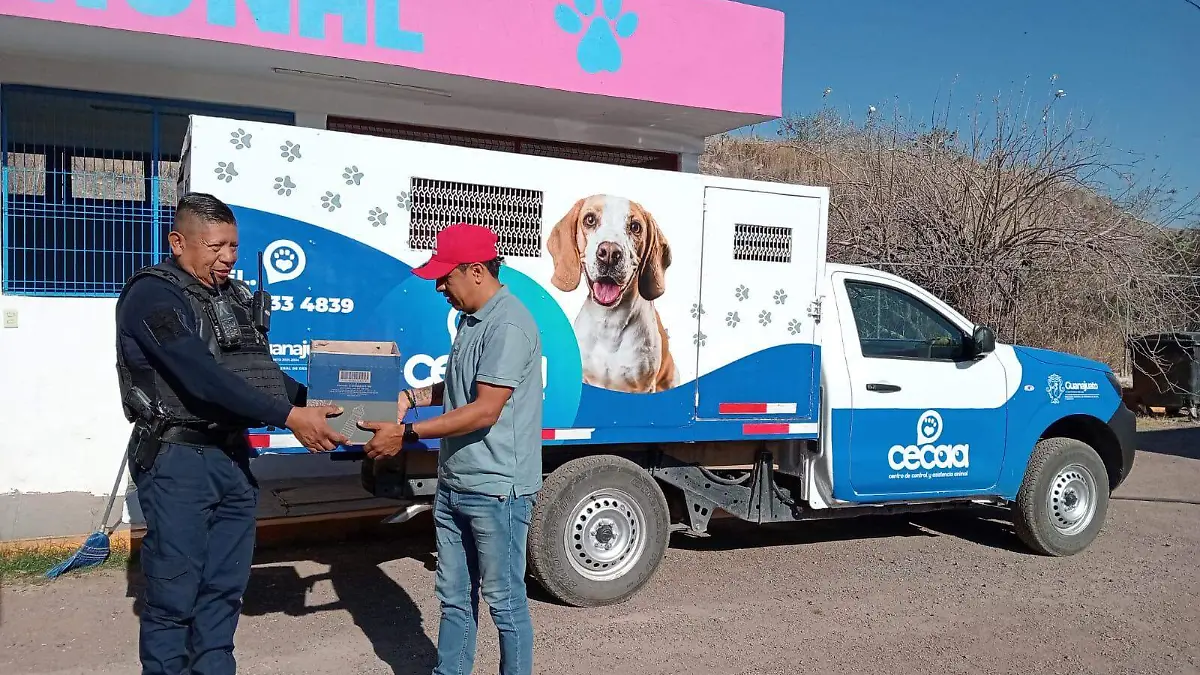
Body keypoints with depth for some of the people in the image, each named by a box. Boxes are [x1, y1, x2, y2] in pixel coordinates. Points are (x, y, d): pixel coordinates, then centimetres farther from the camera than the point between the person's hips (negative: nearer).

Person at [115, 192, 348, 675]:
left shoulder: (235, 296, 11)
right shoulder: (152, 295, -12)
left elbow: (262, 372, 13)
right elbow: (203, 377, -23)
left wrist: (318, 401, -4)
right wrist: (290, 417, -26)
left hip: (232, 457, 7)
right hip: (177, 462, -7)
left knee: (224, 587, 13)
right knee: (173, 594, 2)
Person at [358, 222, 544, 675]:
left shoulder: (508, 326, -19)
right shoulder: (470, 319, 11)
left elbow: (484, 411, -23)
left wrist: (406, 435, -20)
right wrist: (413, 397, 8)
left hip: (496, 490, -9)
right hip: (453, 485, 9)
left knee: (504, 602, 6)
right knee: (454, 599, 19)